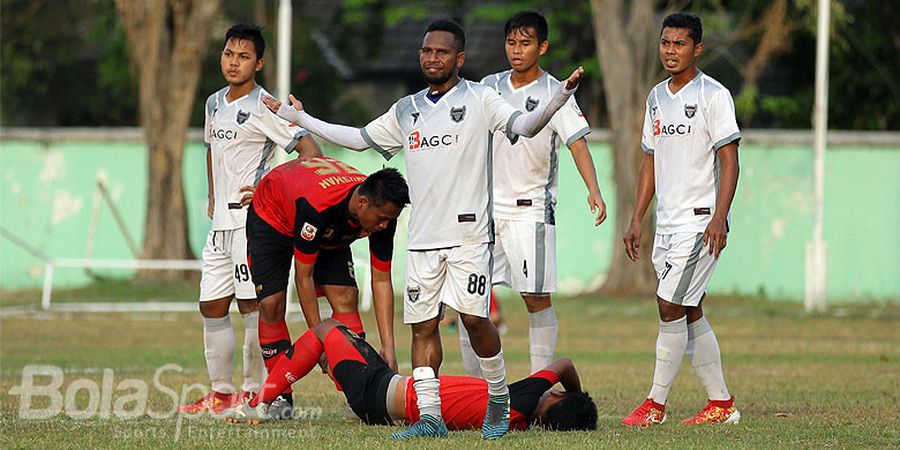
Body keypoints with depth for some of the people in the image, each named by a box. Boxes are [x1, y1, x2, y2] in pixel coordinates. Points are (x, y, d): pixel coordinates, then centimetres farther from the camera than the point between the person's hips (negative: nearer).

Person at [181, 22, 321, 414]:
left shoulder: (264, 108, -11)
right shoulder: (215, 103, 14)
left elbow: (310, 151, -16)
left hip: (253, 217, -8)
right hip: (221, 220, 9)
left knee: (251, 304, -9)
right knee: (212, 305, 9)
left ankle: (253, 392, -4)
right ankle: (221, 392, 16)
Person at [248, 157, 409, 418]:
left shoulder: (383, 214, -29)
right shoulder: (316, 205, -45)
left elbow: (381, 281, -21)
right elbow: (303, 277, -34)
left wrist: (388, 348, -27)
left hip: (329, 233, 4)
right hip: (272, 217, -4)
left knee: (346, 298, -13)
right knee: (271, 303, -16)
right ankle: (280, 396, -5)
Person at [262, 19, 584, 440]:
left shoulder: (480, 99, 1)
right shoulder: (406, 111, 16)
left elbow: (524, 125, -12)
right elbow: (359, 138, 26)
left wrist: (560, 97, -29)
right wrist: (301, 119, 27)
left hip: (469, 233, -5)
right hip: (422, 238, 5)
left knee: (474, 317, -13)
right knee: (422, 324, 2)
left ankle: (499, 400, 7)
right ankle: (430, 416, 5)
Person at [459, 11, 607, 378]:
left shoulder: (554, 93, -5)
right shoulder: (490, 87, 8)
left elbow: (577, 142, -15)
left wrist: (593, 190, -29)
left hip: (531, 209, -4)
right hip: (486, 206, 4)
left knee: (537, 299, -8)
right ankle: (473, 384, 11)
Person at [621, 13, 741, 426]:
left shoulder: (713, 95, -8)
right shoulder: (657, 97, 15)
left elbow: (729, 161, -11)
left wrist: (719, 218, -21)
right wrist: (636, 220, 16)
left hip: (700, 220, -8)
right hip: (667, 222, 8)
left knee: (671, 306, -12)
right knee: (690, 313, 9)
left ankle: (655, 404, -6)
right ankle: (721, 404, 15)